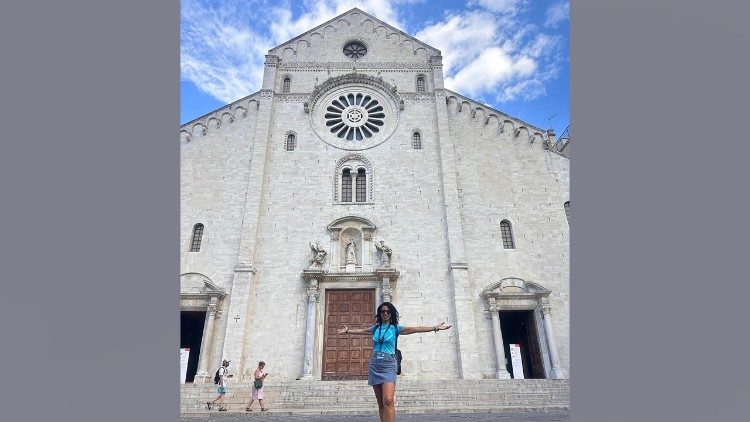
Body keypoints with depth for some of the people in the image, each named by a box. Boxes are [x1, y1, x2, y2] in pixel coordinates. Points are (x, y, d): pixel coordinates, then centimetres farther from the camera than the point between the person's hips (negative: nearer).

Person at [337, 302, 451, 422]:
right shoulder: (375, 328, 13)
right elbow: (362, 331, 29)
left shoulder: (395, 328, 2)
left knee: (388, 401, -19)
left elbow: (415, 329, -5)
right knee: (380, 403, 6)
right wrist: (347, 331, 40)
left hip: (388, 364, -4)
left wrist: (435, 328, -13)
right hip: (374, 365, 4)